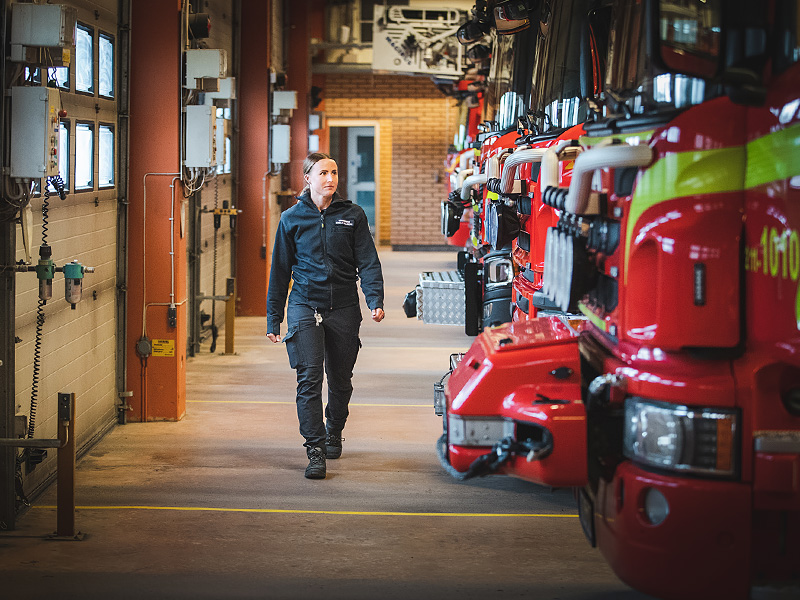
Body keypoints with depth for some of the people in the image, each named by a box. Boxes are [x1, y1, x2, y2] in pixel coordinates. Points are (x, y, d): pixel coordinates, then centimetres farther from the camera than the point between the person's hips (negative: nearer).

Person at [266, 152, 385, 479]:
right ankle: (315, 449, -11)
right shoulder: (292, 219, 4)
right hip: (304, 305, -1)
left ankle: (334, 432, 37)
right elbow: (280, 270, 9)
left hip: (343, 308, 1)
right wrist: (273, 318, 7)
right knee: (309, 377, -13)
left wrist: (375, 300, -15)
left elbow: (368, 262, 1)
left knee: (341, 379, 12)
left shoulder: (352, 215, 4)